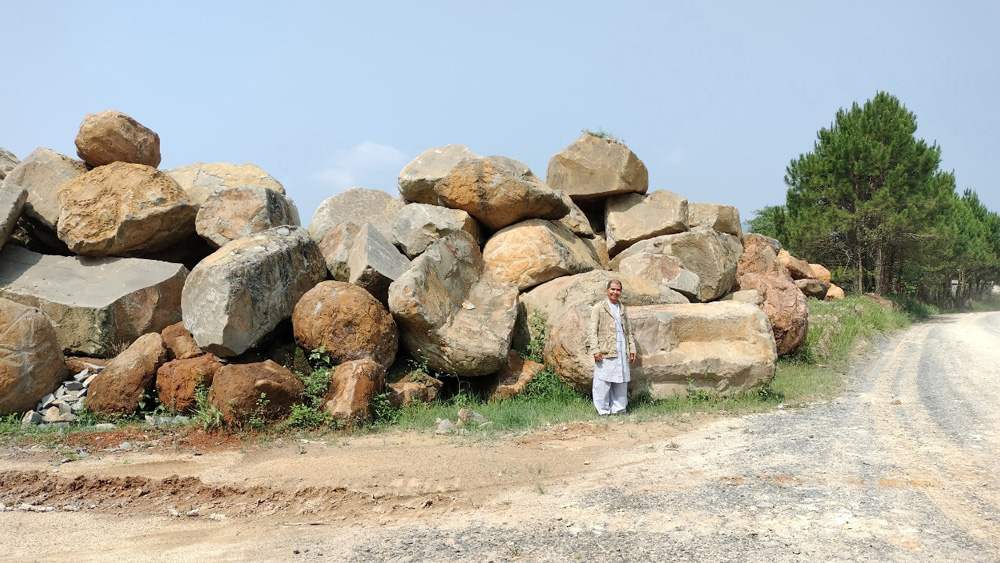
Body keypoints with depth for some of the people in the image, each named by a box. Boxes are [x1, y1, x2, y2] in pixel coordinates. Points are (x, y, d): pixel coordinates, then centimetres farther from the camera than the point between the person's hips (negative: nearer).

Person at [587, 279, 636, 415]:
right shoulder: (599, 307, 0)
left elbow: (628, 331, 21)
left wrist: (632, 348, 14)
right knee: (603, 383, -4)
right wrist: (595, 350, -13)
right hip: (605, 352, -5)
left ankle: (618, 409, 15)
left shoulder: (623, 308, 18)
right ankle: (603, 411, 2)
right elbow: (593, 330, -5)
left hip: (621, 352, 5)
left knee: (621, 382, 7)